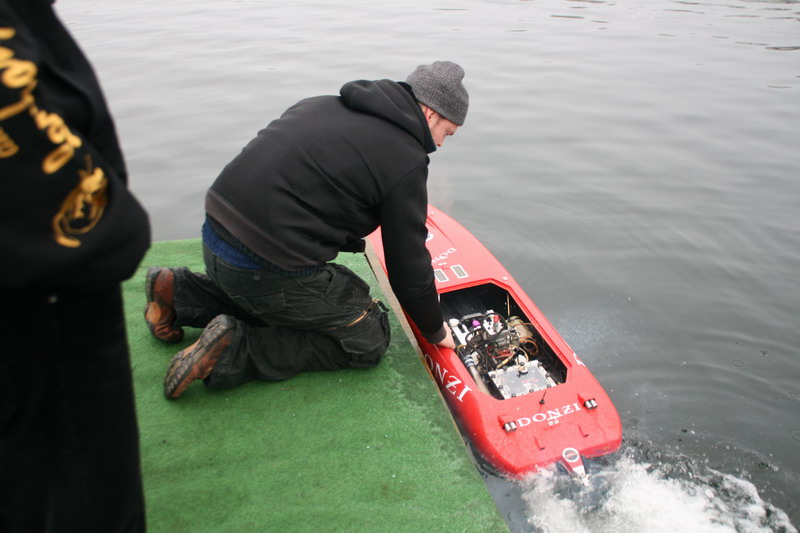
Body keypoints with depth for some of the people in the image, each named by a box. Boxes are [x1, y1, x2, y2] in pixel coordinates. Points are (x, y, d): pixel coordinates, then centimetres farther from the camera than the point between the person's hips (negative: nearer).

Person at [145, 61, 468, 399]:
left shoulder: (325, 105, 15)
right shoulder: (405, 159, -7)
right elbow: (409, 264, -3)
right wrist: (436, 331, 13)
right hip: (267, 267, -8)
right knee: (368, 339, 7)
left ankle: (181, 292, 19)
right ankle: (236, 349, -7)